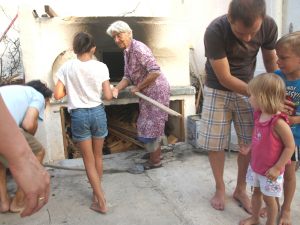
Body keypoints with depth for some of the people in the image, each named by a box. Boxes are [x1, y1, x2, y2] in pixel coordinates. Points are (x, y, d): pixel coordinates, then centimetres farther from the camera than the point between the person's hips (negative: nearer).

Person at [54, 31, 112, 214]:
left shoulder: (67, 67, -6)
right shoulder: (100, 66, -7)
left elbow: (58, 95, -6)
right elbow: (108, 96, -9)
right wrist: (113, 91, 13)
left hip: (78, 115, -1)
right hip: (98, 112, 1)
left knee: (89, 159, 9)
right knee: (98, 156, 19)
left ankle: (101, 202, 11)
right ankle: (97, 194, 35)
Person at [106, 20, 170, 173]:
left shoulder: (139, 49, -22)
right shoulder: (127, 52, 8)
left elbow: (155, 72, -30)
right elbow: (128, 76, 6)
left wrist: (138, 87, -20)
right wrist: (117, 88, -11)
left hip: (156, 90, -9)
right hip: (148, 92, 9)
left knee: (150, 125, -2)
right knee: (153, 124, 19)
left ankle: (154, 161, 12)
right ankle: (157, 153, 35)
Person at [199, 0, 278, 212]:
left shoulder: (269, 25, -17)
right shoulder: (215, 31, -29)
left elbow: (271, 62, 0)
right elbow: (224, 79, -25)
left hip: (248, 89, 3)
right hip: (218, 90, -2)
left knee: (249, 142, 2)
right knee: (215, 144, 0)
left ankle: (241, 189, 22)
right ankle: (220, 188, 23)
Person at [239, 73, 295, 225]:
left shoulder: (278, 122, -28)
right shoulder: (259, 115, -4)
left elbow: (290, 146, -22)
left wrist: (277, 168, -19)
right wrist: (249, 148, 5)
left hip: (270, 171, -7)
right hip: (255, 165, 7)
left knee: (269, 198, 13)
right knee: (256, 192, 23)